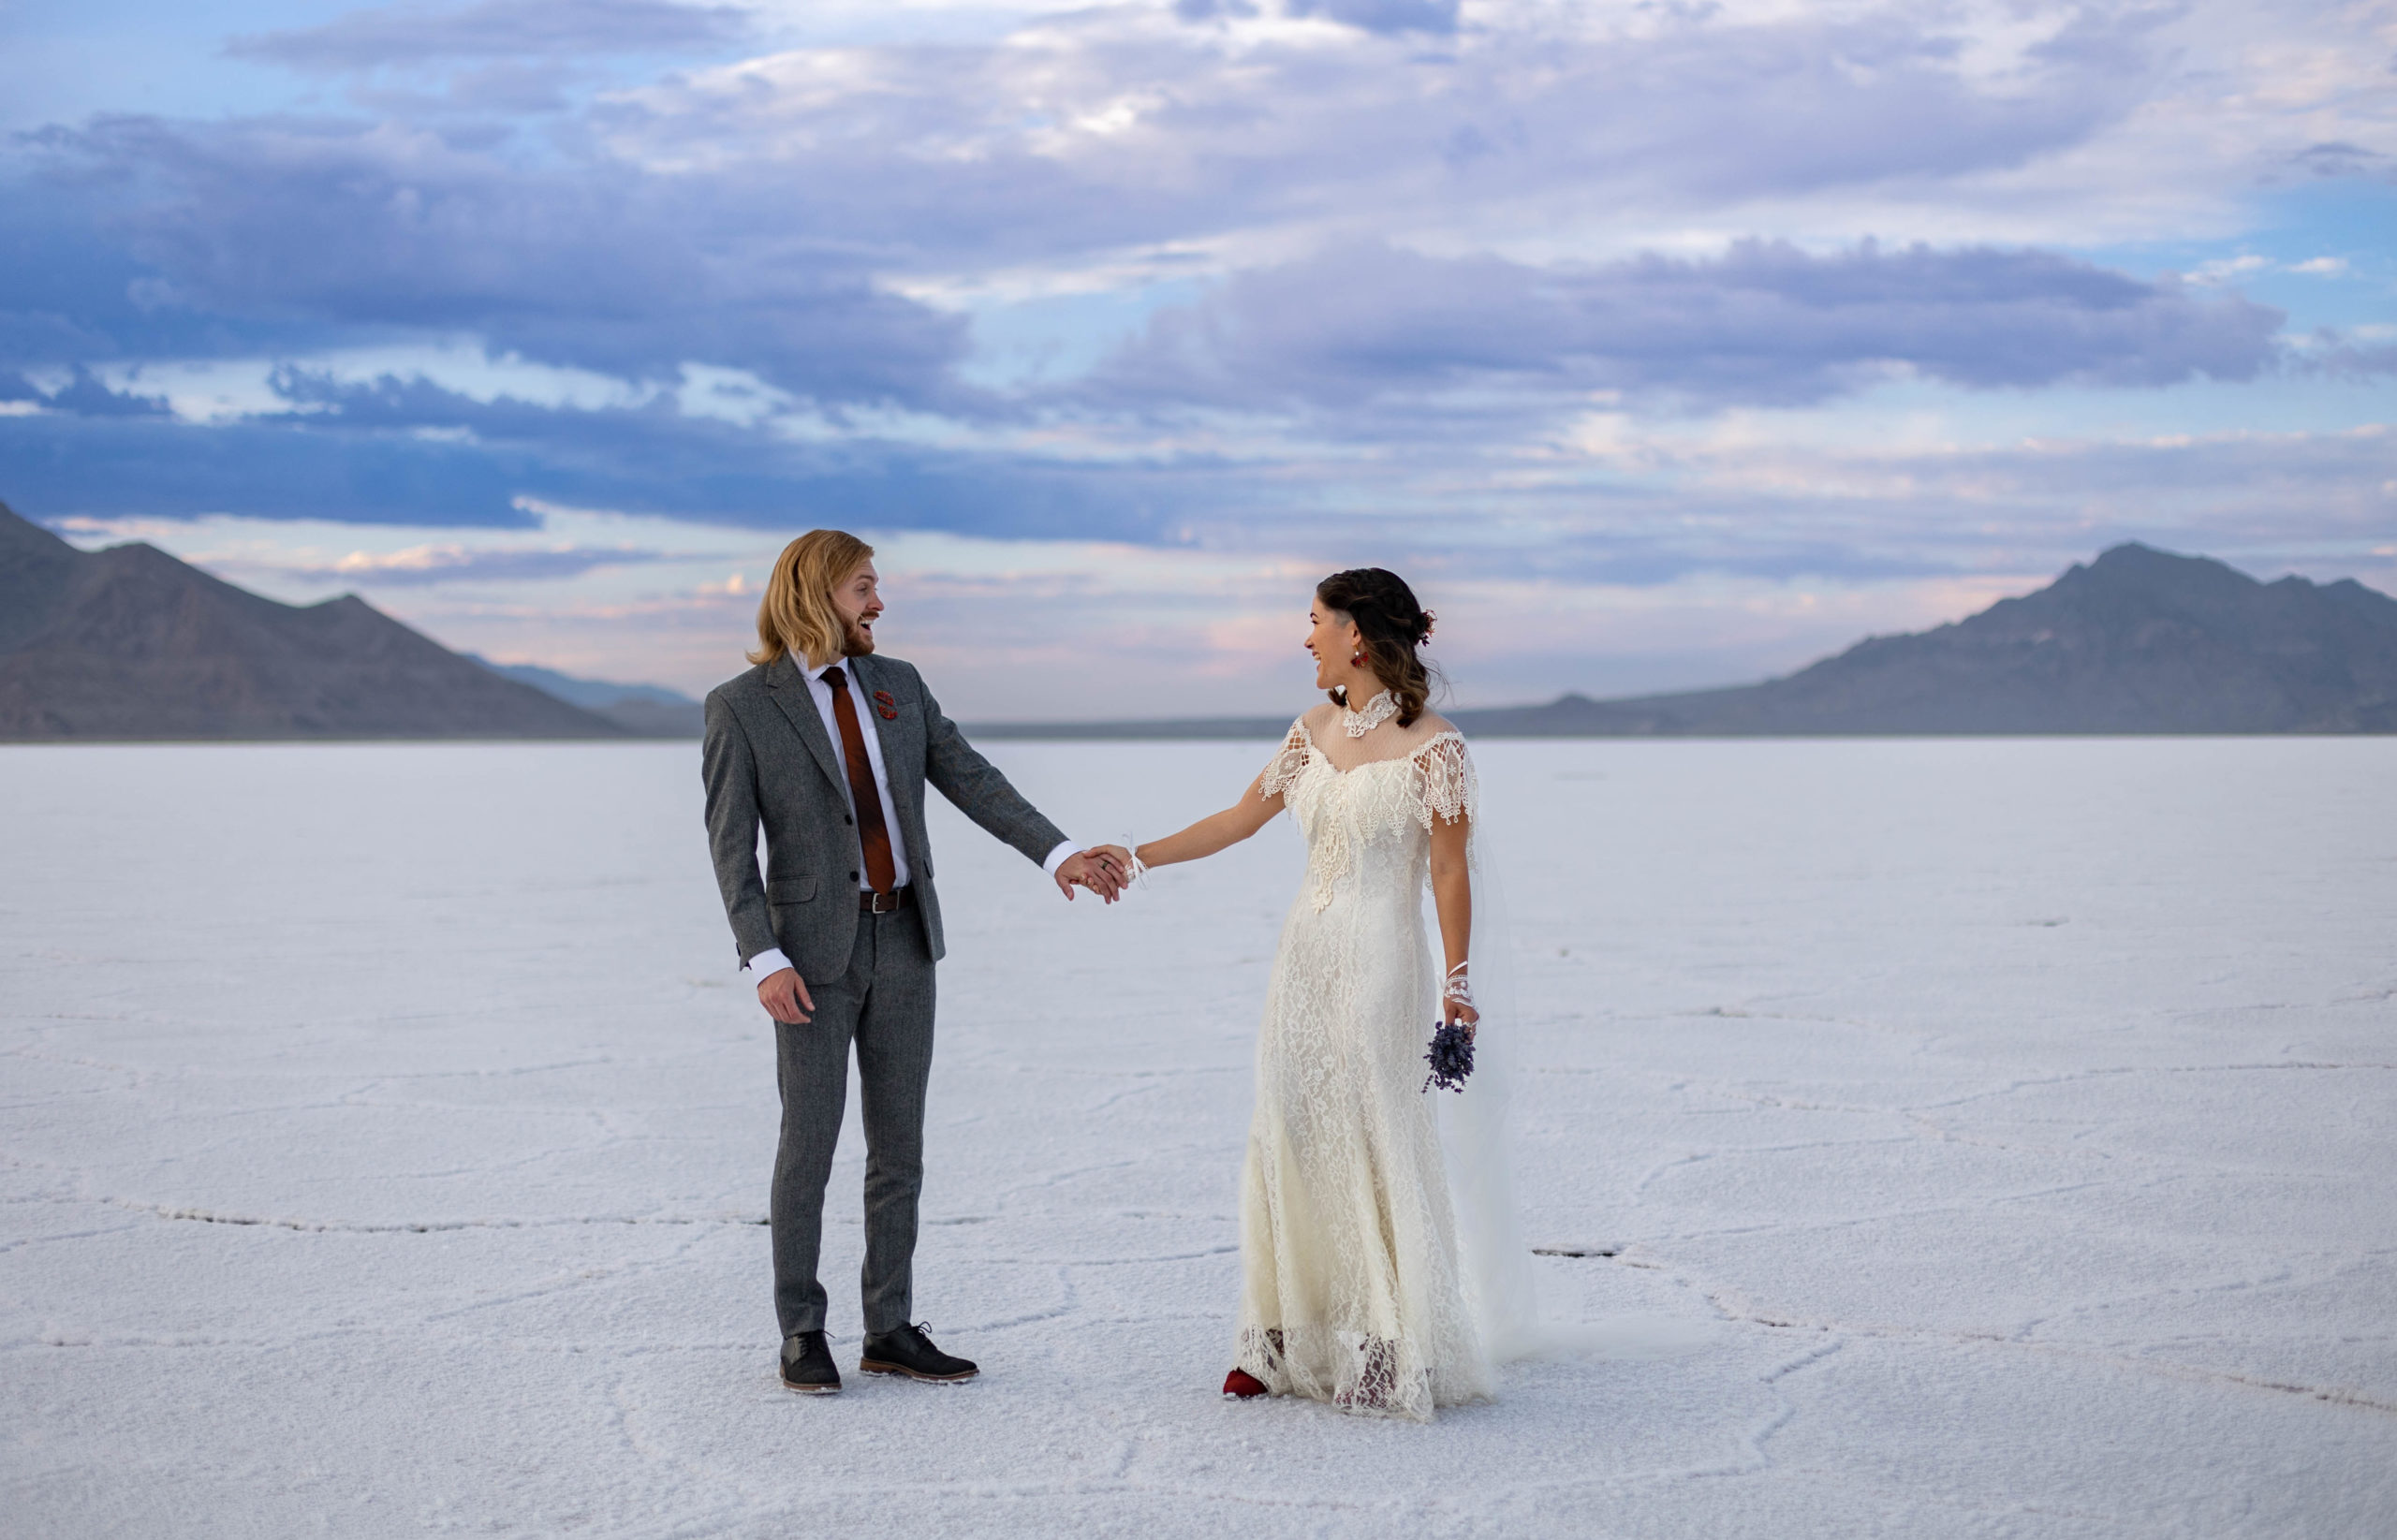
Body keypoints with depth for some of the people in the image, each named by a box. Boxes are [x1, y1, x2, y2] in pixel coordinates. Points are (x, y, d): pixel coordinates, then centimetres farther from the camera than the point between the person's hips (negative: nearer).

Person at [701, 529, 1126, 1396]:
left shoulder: (898, 686, 8)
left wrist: (1057, 853, -8)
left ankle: (890, 1331, 15)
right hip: (815, 947, -5)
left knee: (898, 1145, 7)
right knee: (810, 1145, 0)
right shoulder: (741, 707, -6)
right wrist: (763, 960, -18)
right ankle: (802, 1333, 12)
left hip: (904, 939, 5)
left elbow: (969, 778, 4)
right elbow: (731, 845, -9)